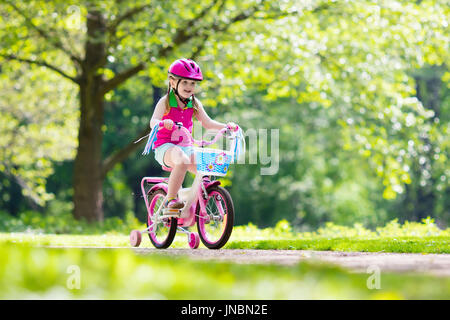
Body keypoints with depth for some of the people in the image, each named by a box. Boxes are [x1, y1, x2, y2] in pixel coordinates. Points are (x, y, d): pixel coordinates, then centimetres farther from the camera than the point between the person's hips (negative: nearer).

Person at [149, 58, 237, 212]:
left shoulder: (194, 104, 9)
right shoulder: (165, 102, -6)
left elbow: (207, 123, 10)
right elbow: (153, 122, -21)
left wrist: (225, 126, -7)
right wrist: (163, 123, -45)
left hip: (185, 146, 5)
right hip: (165, 146, -5)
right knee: (182, 161, -38)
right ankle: (170, 199, -30)